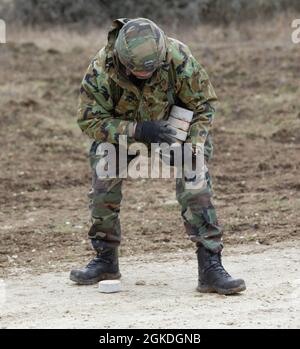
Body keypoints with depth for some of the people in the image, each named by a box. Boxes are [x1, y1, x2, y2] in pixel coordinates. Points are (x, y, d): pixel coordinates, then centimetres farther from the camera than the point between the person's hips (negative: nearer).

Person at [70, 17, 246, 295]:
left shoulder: (178, 58, -34)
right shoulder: (102, 69, -33)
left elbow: (204, 105, -19)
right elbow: (89, 120, -25)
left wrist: (192, 148, -32)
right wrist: (136, 131, -38)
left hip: (173, 126, -1)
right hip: (121, 130, 1)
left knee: (195, 184, -19)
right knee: (102, 186, -9)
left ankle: (211, 267, -19)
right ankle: (105, 261, 13)